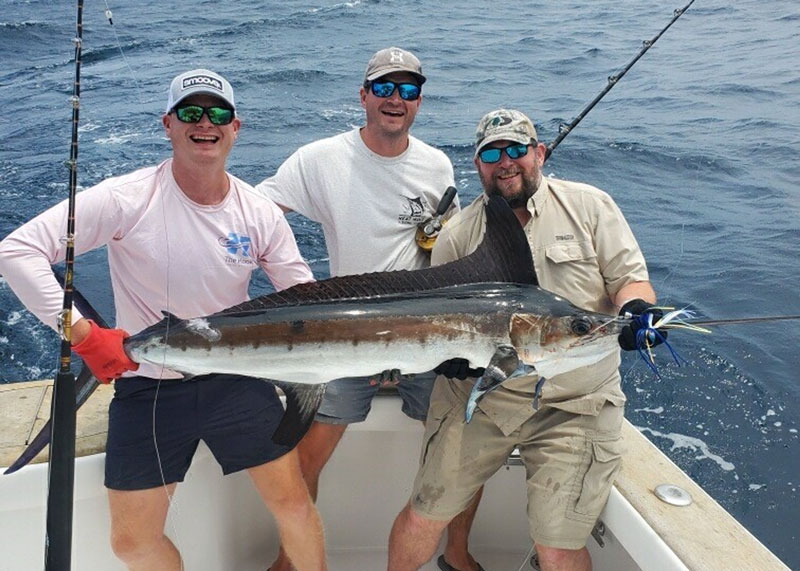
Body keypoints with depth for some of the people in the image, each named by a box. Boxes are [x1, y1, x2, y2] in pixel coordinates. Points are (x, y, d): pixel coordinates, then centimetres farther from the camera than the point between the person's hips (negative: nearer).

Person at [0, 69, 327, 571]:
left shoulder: (261, 213, -5)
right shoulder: (127, 199, -15)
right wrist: (83, 334, -25)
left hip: (236, 379, 2)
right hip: (147, 386, -1)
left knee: (293, 502, 3)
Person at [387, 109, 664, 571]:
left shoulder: (590, 206, 2)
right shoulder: (458, 234, 5)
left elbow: (631, 278, 2)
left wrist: (634, 308, -21)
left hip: (576, 405, -1)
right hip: (478, 395, 2)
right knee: (423, 517, 6)